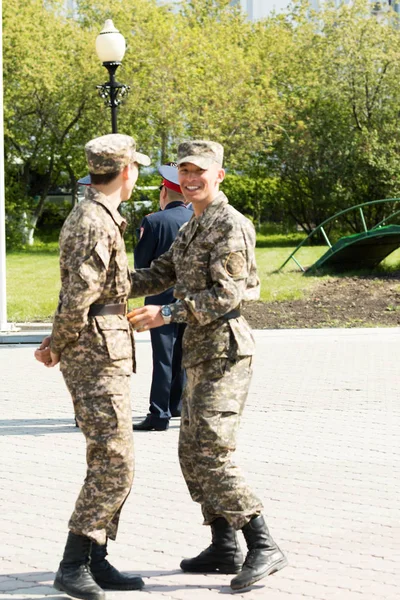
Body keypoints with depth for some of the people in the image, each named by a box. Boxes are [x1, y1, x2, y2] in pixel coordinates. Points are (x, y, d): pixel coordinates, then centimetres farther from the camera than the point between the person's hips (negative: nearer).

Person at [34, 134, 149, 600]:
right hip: (97, 356, -10)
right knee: (114, 466, -10)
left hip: (106, 356, 10)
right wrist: (58, 347, -8)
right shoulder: (94, 223, -17)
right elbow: (77, 298, -22)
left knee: (110, 464, 12)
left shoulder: (95, 217, 17)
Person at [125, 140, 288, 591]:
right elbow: (161, 273, 16)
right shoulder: (193, 227, 18)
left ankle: (263, 548, -12)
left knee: (211, 454, -15)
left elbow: (227, 294, -20)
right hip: (201, 351, 10)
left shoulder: (229, 225, -13)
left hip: (224, 348, -10)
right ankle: (224, 548, 19)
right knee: (193, 452, 12)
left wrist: (166, 314, -21)